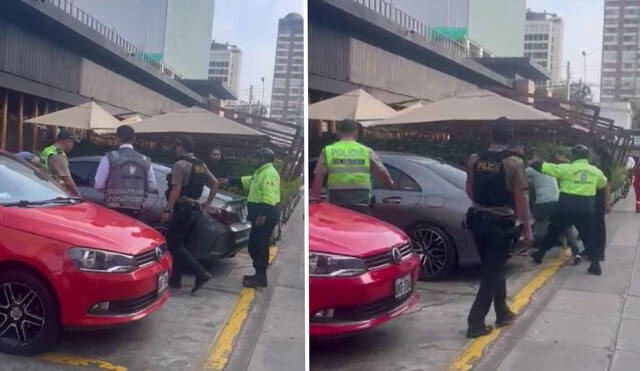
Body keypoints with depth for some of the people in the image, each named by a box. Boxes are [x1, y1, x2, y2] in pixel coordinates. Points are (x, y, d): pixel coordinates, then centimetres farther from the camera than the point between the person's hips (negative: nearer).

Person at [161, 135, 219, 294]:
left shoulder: (180, 164, -11)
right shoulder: (201, 165, 13)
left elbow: (176, 190, -18)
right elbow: (215, 183, 15)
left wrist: (167, 210, -15)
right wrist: (207, 203, 20)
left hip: (183, 208, -8)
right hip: (196, 209, 8)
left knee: (174, 244, -4)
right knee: (181, 244, 15)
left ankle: (201, 273, -16)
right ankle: (176, 278, 16)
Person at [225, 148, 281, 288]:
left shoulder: (270, 173, -14)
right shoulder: (261, 173, 20)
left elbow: (269, 196, -24)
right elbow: (245, 181, 32)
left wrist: (263, 214, -29)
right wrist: (229, 181, 32)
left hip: (265, 215, -11)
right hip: (259, 214, 11)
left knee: (260, 246, -7)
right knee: (254, 245, 15)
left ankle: (260, 278, -2)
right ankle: (259, 274, 22)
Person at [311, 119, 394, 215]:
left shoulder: (328, 151, 3)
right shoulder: (366, 151, 5)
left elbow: (318, 178, -3)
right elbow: (382, 172, 12)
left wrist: (315, 198, 2)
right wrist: (390, 183, 32)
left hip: (336, 204, 0)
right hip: (360, 204, 0)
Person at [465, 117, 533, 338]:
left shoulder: (474, 160, 1)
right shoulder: (514, 163, -13)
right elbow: (520, 199, -14)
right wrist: (527, 228, -5)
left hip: (478, 220, 5)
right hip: (501, 223, -5)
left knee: (494, 268, 20)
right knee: (492, 272, 2)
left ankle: (502, 313, 31)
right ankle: (475, 322, 0)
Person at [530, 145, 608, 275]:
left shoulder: (566, 168, -8)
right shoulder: (595, 171, 6)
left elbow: (543, 167, -4)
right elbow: (603, 183, 27)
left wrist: (532, 164, 13)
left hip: (567, 207, -3)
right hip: (586, 208, 3)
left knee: (554, 231, 15)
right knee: (588, 236, 13)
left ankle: (540, 254, 25)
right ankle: (595, 264, 6)